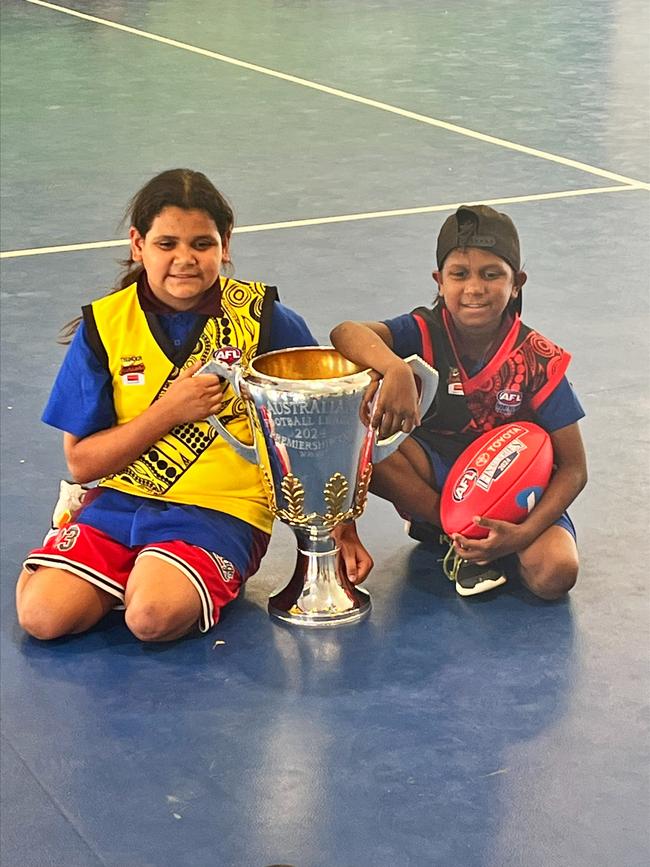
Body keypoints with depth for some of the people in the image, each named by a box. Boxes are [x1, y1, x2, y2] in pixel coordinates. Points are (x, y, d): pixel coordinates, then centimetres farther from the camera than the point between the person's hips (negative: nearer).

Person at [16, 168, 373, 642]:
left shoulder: (265, 319, -3)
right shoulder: (103, 326, 0)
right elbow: (81, 463, 0)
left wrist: (341, 524, 1)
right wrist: (168, 412, -11)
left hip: (223, 509, -2)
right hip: (119, 500, 3)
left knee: (155, 615, -31)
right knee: (43, 614, -21)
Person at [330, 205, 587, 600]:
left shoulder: (539, 360, -16)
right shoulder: (427, 332, -14)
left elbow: (573, 468, -14)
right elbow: (346, 333, -34)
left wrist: (524, 533, -29)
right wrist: (396, 370, -56)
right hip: (438, 469, 1)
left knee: (556, 574, -29)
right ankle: (461, 537, -13)